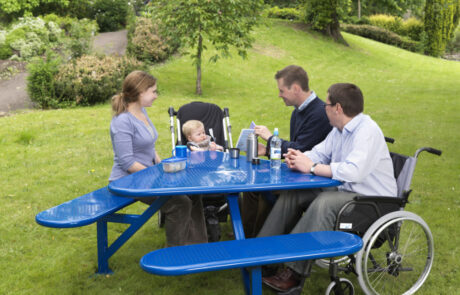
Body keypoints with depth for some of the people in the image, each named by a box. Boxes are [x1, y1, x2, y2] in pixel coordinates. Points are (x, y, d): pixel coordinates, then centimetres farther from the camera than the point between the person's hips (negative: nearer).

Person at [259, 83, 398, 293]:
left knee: (323, 203, -34)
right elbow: (320, 153, 16)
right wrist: (300, 158, -8)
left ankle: (294, 273, -29)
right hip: (345, 191, 9)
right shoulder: (339, 130, 9)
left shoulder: (368, 131, -21)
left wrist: (312, 167, -25)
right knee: (292, 194, -3)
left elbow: (354, 171, -34)